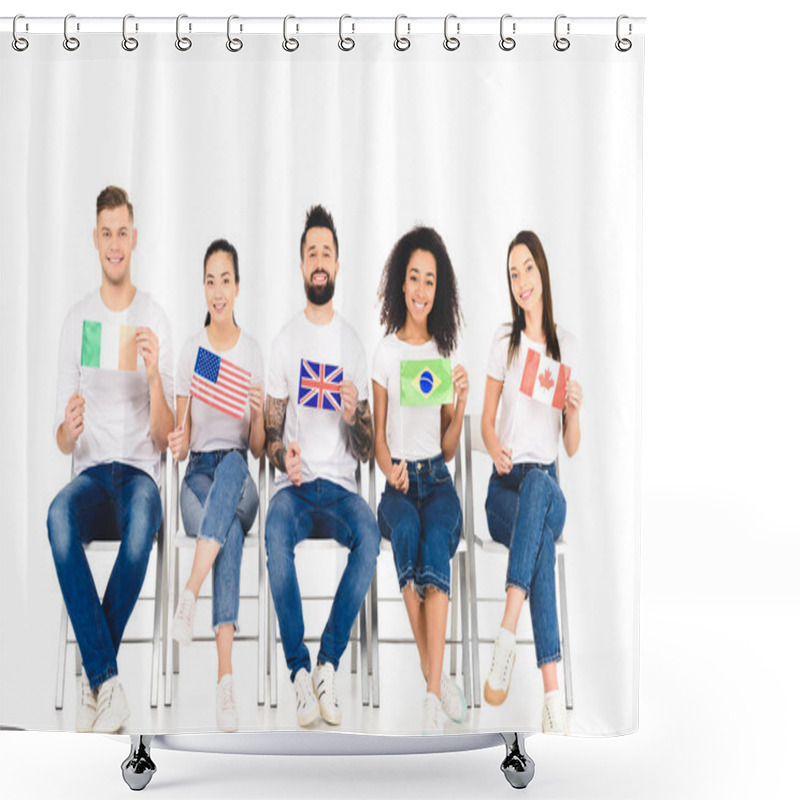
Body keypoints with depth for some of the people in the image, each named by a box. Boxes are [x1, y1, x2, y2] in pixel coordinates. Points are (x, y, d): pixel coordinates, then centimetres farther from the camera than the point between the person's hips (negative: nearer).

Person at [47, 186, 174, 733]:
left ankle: (93, 677, -23)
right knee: (60, 516, -35)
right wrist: (69, 428, -17)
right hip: (91, 472, 2)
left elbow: (165, 436, -1)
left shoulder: (155, 319, 6)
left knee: (142, 517, -38)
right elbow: (63, 441, 8)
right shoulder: (78, 319, 11)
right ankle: (109, 682, -32)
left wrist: (153, 374, -18)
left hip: (141, 472, -1)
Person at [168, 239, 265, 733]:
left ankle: (189, 598, -48)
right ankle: (225, 679, -45)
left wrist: (259, 415, -16)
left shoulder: (253, 352, 6)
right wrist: (177, 443, -19)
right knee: (231, 534, -35)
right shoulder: (191, 350, 5)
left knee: (232, 465, -39)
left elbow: (258, 450, 6)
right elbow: (183, 442, 6)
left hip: (239, 478, 0)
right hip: (199, 475, 0)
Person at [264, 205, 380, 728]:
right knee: (276, 532, -35)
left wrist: (355, 417, -12)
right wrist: (282, 455, -14)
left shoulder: (354, 343, 11)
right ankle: (300, 671, -25)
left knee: (370, 536, -32)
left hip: (341, 486, 1)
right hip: (295, 485, -1)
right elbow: (271, 431, 9)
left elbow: (366, 450, 11)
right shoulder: (285, 340, 9)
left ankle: (328, 665, -21)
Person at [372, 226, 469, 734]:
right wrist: (390, 469, -14)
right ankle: (435, 673, -30)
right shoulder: (386, 352, 6)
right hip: (397, 482, -1)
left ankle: (432, 695, -41)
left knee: (436, 535, -33)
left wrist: (462, 406, -8)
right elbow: (378, 438, 7)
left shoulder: (445, 352, 10)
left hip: (437, 480, 1)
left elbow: (449, 449, 11)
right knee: (406, 530, -36)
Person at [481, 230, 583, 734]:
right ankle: (553, 692, -44)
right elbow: (486, 422, 11)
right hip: (505, 489, 0)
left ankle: (506, 635, -47)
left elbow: (573, 447, 10)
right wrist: (495, 449, -11)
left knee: (538, 484, -38)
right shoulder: (504, 343, 8)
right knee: (543, 538, -35)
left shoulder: (567, 346, 10)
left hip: (548, 487, 1)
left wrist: (575, 410, -11)